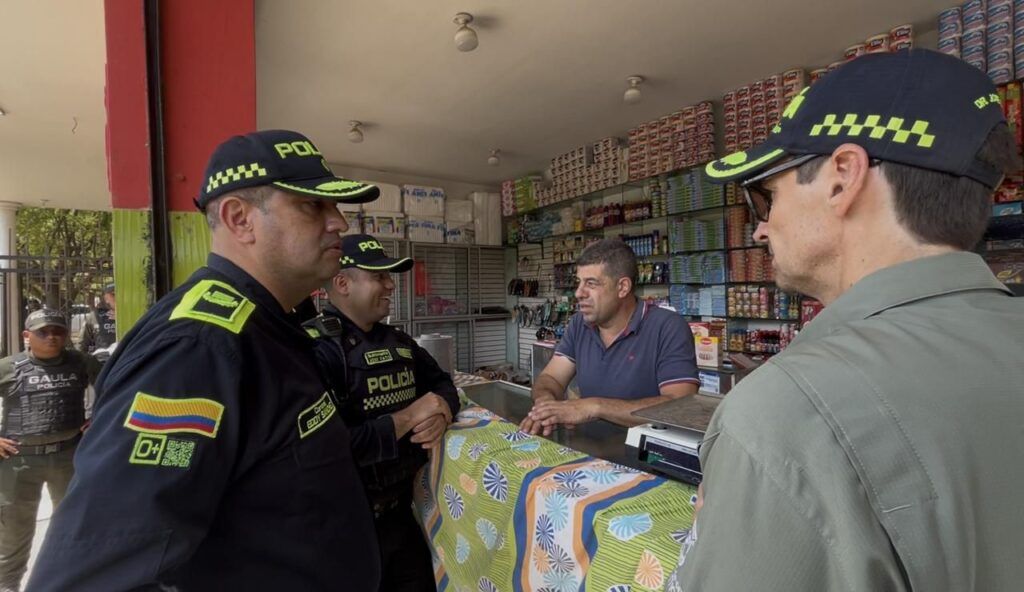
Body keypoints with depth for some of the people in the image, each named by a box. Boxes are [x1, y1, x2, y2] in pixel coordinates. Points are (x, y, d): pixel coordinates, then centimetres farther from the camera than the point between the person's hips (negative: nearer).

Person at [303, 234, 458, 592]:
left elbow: (441, 383, 14)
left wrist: (441, 413, -10)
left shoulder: (399, 342, 7)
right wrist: (407, 419, -23)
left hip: (405, 507, 8)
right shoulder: (317, 348, -22)